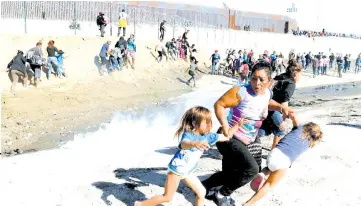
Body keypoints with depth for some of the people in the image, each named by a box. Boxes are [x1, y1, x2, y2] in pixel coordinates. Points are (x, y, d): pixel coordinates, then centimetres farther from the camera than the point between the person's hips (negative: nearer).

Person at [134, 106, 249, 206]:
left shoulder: (207, 137, -5)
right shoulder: (188, 135, -29)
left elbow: (226, 136, 5)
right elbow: (184, 144, -55)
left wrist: (238, 125, -7)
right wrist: (195, 144, -78)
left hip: (187, 171, 7)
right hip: (176, 169, -7)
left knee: (201, 192, 5)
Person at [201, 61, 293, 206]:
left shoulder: (267, 93, 0)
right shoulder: (241, 91, -23)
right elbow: (219, 104, -19)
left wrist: (281, 107, 6)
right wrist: (225, 126, -29)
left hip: (248, 142, 9)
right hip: (230, 139, -8)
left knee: (231, 173, 18)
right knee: (251, 169, -24)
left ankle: (205, 186, 41)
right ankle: (222, 194, -3)